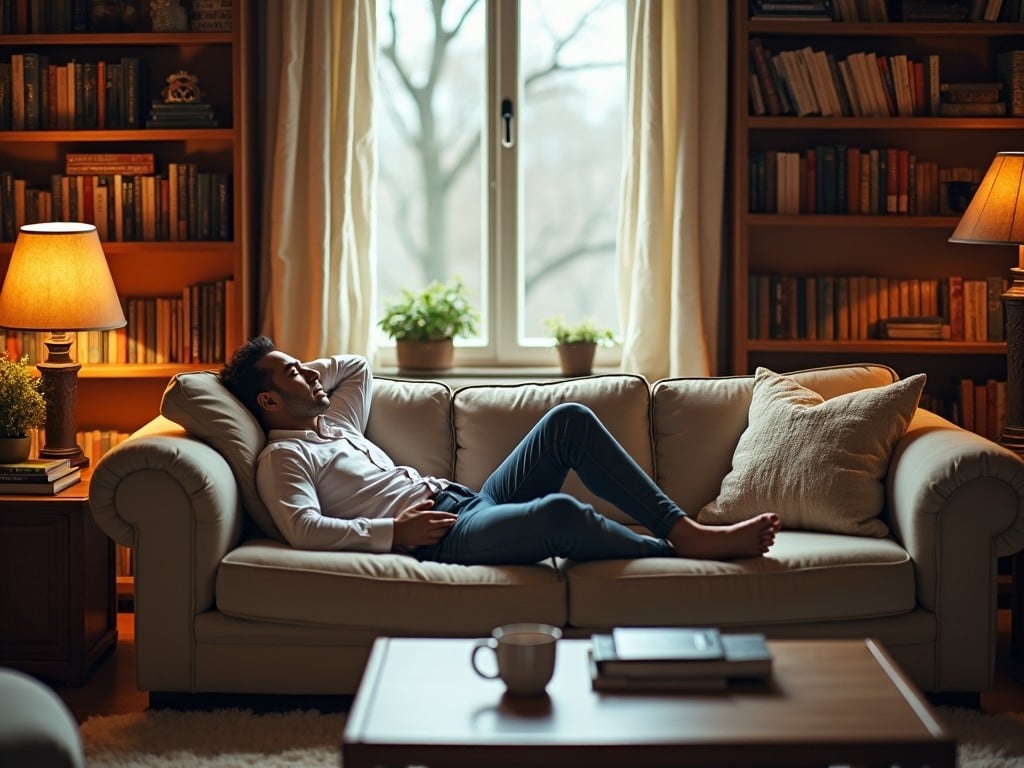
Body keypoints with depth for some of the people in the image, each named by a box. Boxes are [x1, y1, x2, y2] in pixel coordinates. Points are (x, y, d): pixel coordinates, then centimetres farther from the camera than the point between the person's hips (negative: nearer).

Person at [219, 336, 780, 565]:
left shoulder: (332, 422, 28)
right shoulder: (282, 457, 1)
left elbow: (357, 367, 46)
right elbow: (304, 528, -17)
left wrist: (302, 372, 29)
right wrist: (394, 531, -19)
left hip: (471, 502, 10)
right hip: (440, 538, -10)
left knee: (569, 419, -7)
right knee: (560, 512, -36)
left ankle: (681, 526, -12)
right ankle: (682, 551, -15)